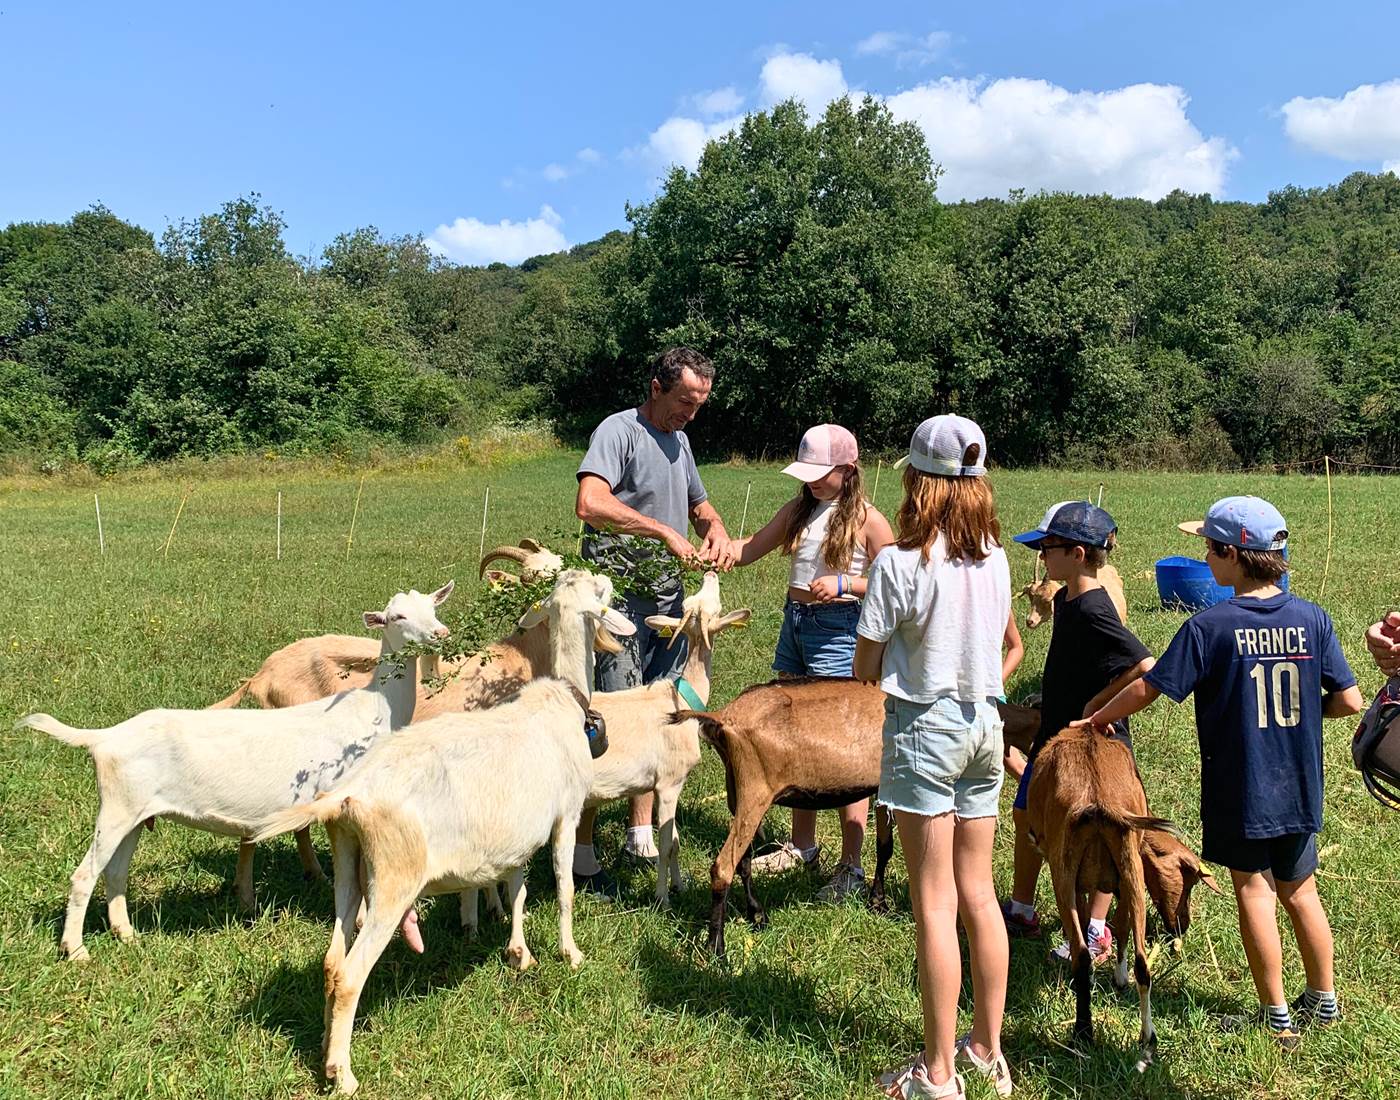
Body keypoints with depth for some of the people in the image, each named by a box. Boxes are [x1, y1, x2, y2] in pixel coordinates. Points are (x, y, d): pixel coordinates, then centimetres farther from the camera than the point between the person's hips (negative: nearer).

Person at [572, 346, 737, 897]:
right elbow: (590, 504, -26)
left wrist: (716, 530, 6)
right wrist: (665, 532, -27)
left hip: (670, 597, 9)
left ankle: (641, 834, 25)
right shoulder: (619, 430, -10)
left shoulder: (679, 440, 17)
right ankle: (580, 852, 0)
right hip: (620, 597, -8)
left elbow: (699, 504, 29)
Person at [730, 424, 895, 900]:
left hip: (837, 631, -7)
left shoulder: (865, 518, -6)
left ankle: (852, 867, 0)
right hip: (794, 623, 7)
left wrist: (844, 584, -19)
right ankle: (802, 844, 29)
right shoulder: (800, 509, 11)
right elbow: (750, 548, 9)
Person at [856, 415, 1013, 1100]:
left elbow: (865, 670, -10)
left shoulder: (900, 561, -16)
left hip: (924, 725, -6)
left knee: (934, 902, 1)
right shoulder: (994, 556, 2)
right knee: (978, 893, 15)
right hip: (984, 723, 6)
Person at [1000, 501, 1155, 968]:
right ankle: (1021, 911, 33)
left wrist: (1097, 705, -23)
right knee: (1026, 816, 18)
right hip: (1055, 733, 10)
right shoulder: (1066, 599, 5)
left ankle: (1095, 933, 19)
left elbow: (1145, 667, -32)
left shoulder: (1093, 611, -24)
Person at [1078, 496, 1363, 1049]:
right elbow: (1349, 701, -4)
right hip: (1300, 790, 5)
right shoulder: (1312, 619, -5)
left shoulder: (1209, 626, -16)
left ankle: (1277, 1017, 16)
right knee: (1299, 891, 20)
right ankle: (1323, 1000, 34)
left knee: (1254, 893, 8)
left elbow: (1147, 689, -12)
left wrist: (1096, 719, 3)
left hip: (1239, 791, -4)